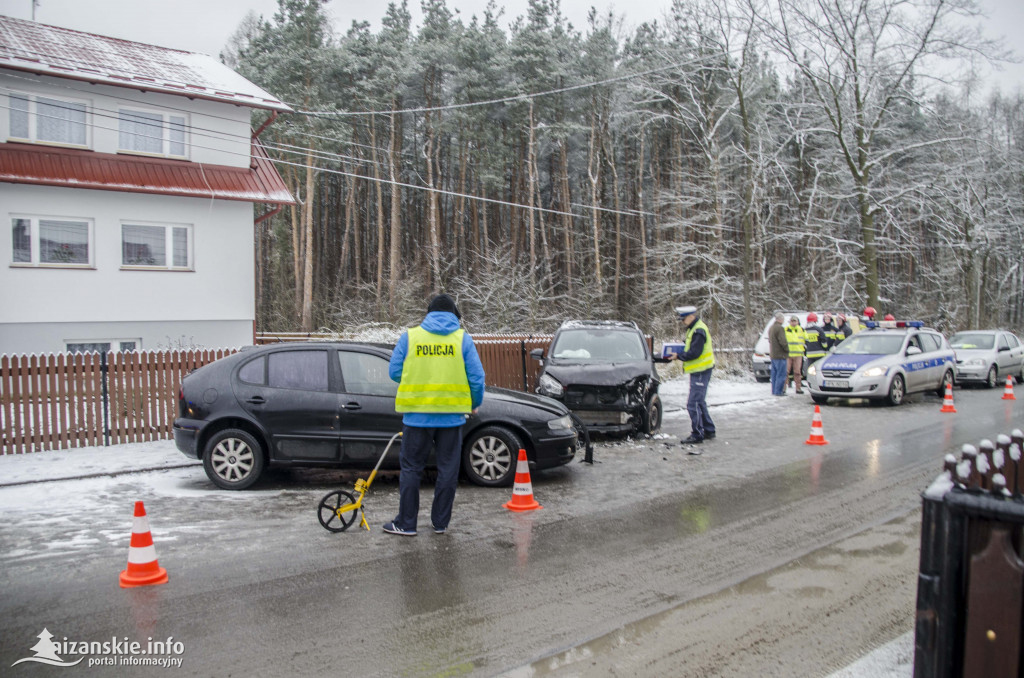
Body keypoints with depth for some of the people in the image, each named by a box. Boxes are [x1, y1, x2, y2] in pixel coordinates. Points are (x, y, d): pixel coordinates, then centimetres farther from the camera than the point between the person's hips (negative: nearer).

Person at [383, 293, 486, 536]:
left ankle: (406, 523, 13)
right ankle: (440, 522, 18)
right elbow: (477, 377, -1)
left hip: (417, 414, 0)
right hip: (452, 416, 1)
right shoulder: (463, 338, 1)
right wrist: (474, 404, 15)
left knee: (411, 468, 9)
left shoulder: (409, 336, 1)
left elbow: (395, 372, 3)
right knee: (448, 469, 11)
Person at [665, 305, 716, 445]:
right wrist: (680, 353, 6)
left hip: (701, 372, -11)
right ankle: (709, 430, 28)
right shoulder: (693, 329, 15)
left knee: (694, 404, -10)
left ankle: (697, 435, -6)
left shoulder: (699, 331, -17)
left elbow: (694, 353, -23)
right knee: (700, 402, 18)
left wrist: (678, 356, -15)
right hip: (698, 371, 11)